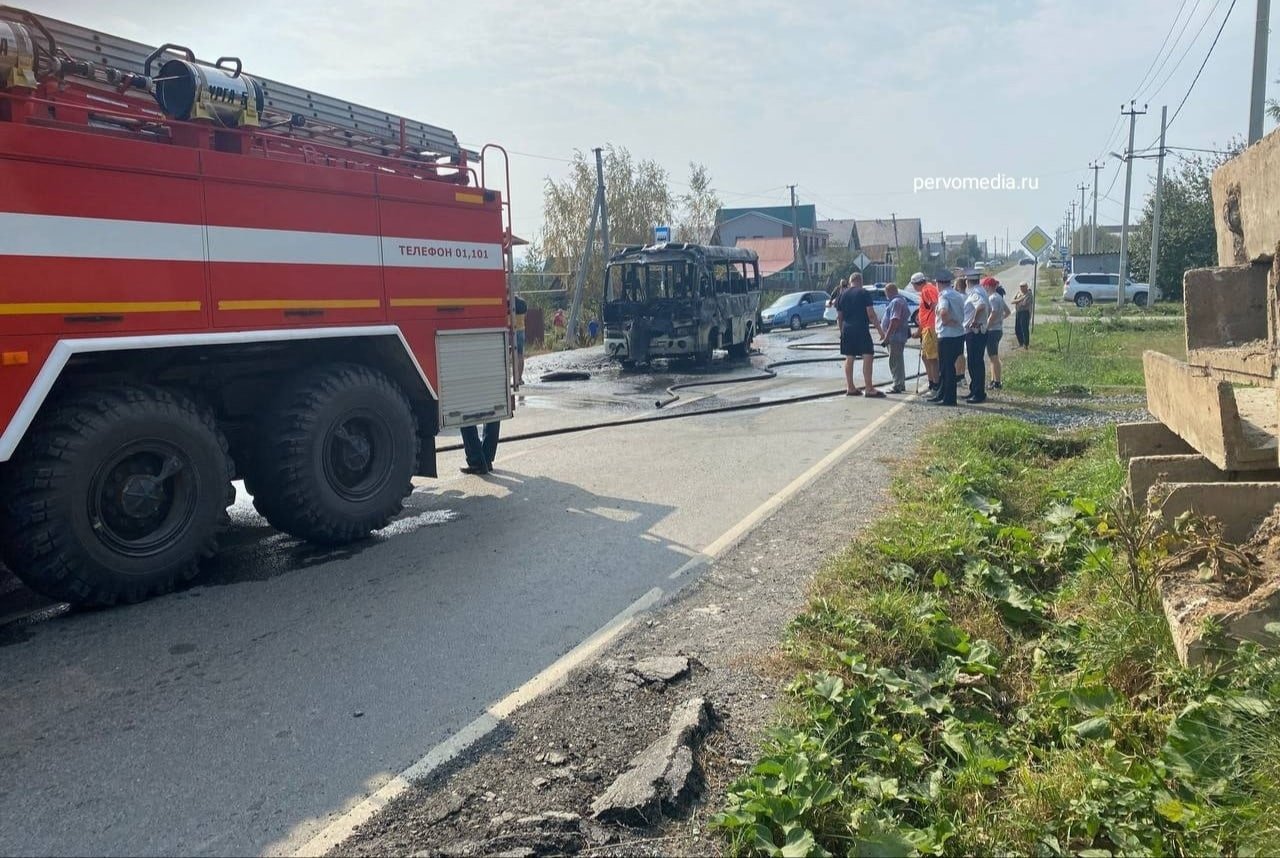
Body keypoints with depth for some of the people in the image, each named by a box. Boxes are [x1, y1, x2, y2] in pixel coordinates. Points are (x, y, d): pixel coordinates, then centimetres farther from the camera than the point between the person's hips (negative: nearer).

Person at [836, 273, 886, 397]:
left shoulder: (843, 295, 10)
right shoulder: (864, 293, -5)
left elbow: (839, 317, 13)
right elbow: (871, 314, -10)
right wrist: (880, 330, -6)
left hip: (847, 330, 6)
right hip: (861, 330, -6)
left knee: (849, 358, 10)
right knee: (868, 357, -5)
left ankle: (850, 388, 13)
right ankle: (869, 389, -10)